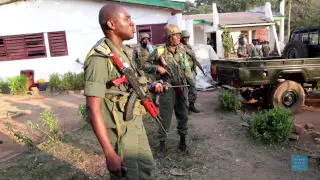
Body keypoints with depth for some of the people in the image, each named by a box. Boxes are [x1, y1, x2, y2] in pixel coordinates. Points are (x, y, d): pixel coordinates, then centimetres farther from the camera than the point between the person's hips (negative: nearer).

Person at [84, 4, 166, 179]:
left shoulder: (123, 51, 7)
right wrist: (109, 153, -27)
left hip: (136, 125, 9)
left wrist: (151, 86, 0)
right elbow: (93, 109, -26)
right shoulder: (100, 58, -22)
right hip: (120, 132, -9)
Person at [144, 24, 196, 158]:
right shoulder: (159, 51, -8)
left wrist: (193, 85, 6)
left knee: (183, 115, 12)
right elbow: (146, 66, -1)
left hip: (182, 87, 4)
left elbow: (187, 69, 10)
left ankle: (183, 140, 30)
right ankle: (162, 143, 17)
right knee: (165, 117, 1)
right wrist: (157, 68, -19)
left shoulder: (181, 50, 5)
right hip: (167, 88, -4)